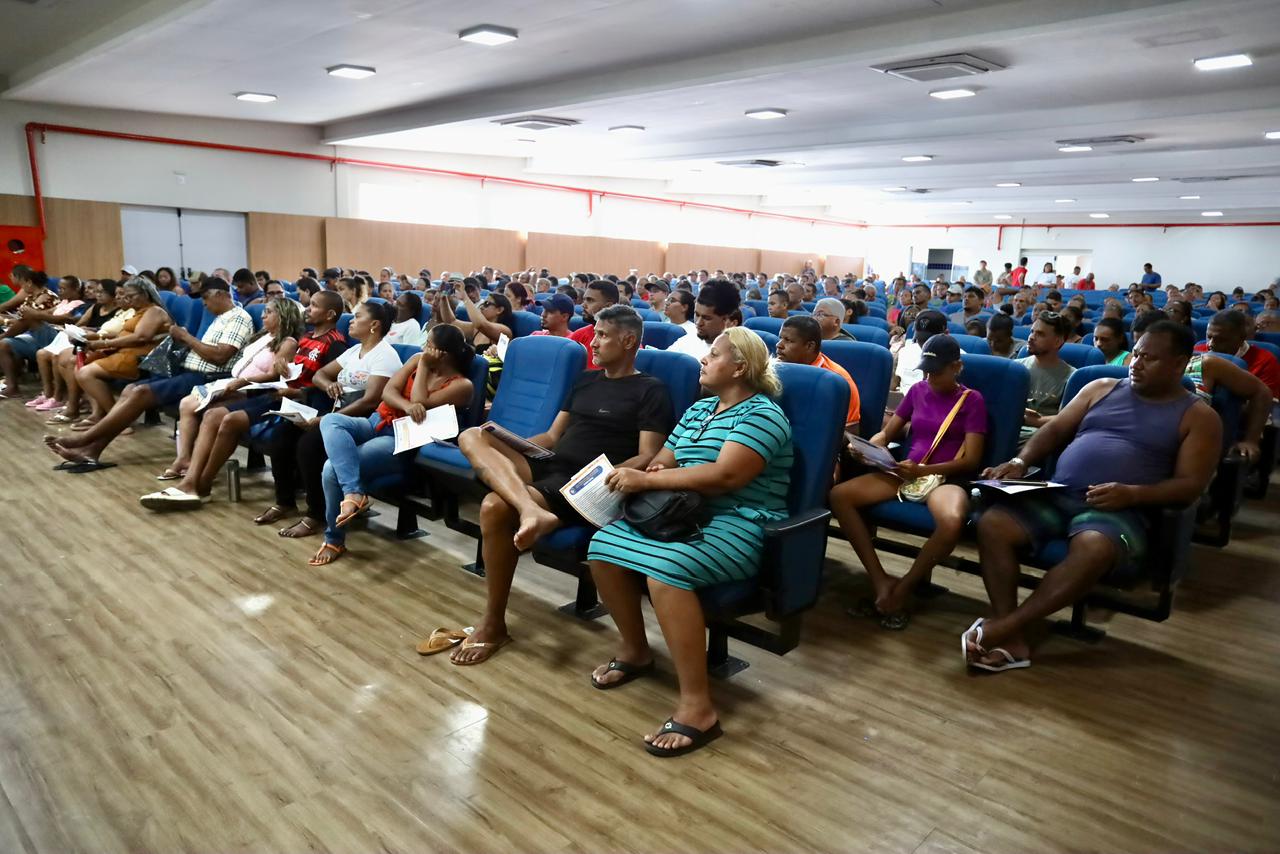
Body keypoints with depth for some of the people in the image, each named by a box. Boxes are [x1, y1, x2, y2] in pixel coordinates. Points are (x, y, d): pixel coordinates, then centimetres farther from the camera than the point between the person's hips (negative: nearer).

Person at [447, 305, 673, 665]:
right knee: (472, 436, -15)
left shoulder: (650, 391, 1)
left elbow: (648, 458, -7)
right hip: (547, 465, 8)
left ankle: (493, 625, -13)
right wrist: (505, 443, 5)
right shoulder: (585, 379, 23)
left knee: (495, 507, -30)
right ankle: (530, 510, -42)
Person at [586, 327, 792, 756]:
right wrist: (652, 472, -9)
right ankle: (634, 649, 10)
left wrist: (647, 480, -20)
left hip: (737, 526, -8)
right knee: (603, 545, -12)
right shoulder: (698, 409, 19)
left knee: (665, 568, -35)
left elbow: (725, 477, -23)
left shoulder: (762, 414, -9)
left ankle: (698, 707, -28)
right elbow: (663, 460, 18)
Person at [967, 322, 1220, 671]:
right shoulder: (1102, 388, 21)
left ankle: (1005, 625, -29)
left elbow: (1190, 485, 1)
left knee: (1093, 549, -40)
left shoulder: (1199, 417, 11)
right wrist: (1021, 461, -3)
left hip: (1119, 509, -4)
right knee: (992, 524, -24)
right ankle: (1012, 640, -25)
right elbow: (1055, 431, 17)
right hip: (1056, 495, 4)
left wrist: (1132, 493, -17)